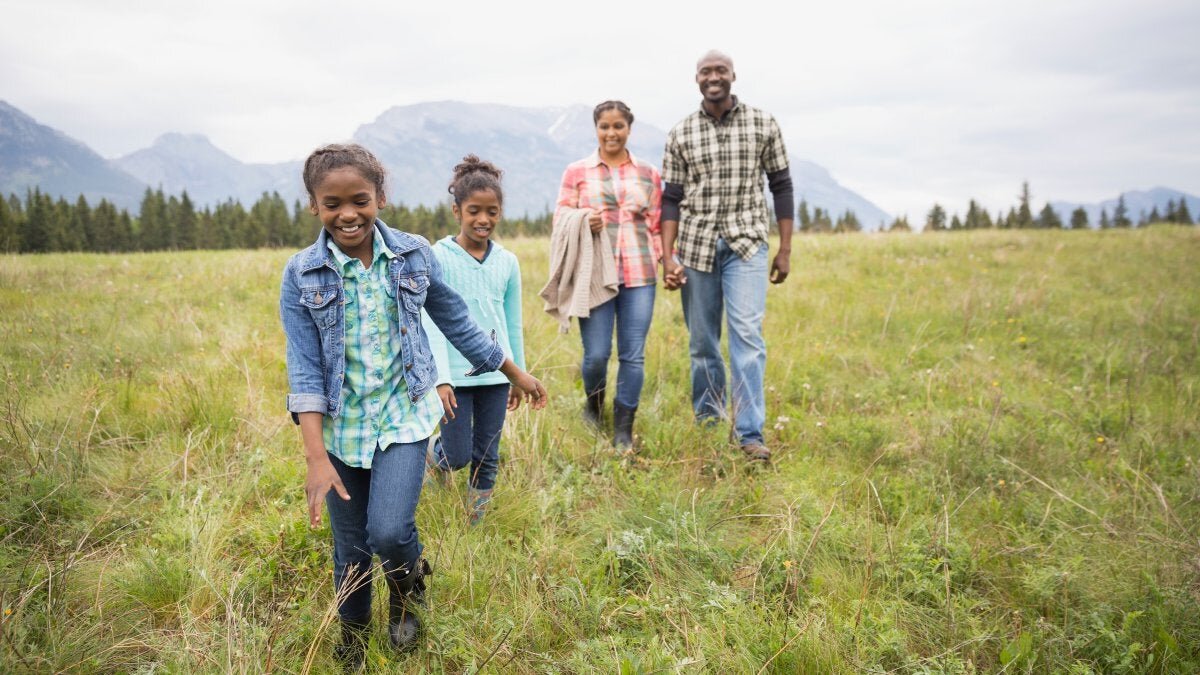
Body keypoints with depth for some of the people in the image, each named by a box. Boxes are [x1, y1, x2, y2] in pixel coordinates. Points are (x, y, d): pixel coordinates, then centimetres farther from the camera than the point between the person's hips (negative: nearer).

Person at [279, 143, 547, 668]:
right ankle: (353, 634, 41)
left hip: (403, 416, 0)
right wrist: (316, 458, -19)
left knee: (390, 532, -16)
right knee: (351, 549, 12)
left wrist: (516, 373, 13)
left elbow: (456, 322, 7)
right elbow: (305, 368, -11)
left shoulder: (413, 255, -4)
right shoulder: (301, 275, -8)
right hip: (340, 426, 1)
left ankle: (407, 585, 21)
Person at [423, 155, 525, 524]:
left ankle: (476, 522, 25)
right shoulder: (439, 257, -7)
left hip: (496, 373, 4)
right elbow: (432, 322, -10)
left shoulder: (507, 262, 5)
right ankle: (435, 455, 34)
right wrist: (441, 379, -17)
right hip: (456, 375, -3)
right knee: (458, 456, -1)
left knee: (487, 458, 9)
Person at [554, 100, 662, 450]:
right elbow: (561, 221, 7)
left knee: (633, 356, 0)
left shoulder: (649, 173, 13)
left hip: (639, 276, 2)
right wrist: (582, 224, -14)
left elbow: (656, 225, 15)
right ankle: (593, 405, 30)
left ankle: (623, 430, 15)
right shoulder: (577, 172, 7)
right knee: (596, 354, -2)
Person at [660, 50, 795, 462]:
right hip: (696, 244, 2)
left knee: (747, 335, -13)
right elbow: (672, 198, 5)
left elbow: (781, 186, 7)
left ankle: (750, 433, -9)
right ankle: (706, 422, 21)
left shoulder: (763, 125, 4)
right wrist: (667, 257, -3)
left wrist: (785, 249, 3)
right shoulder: (680, 135, 5)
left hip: (745, 243, -1)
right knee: (701, 342, 7)